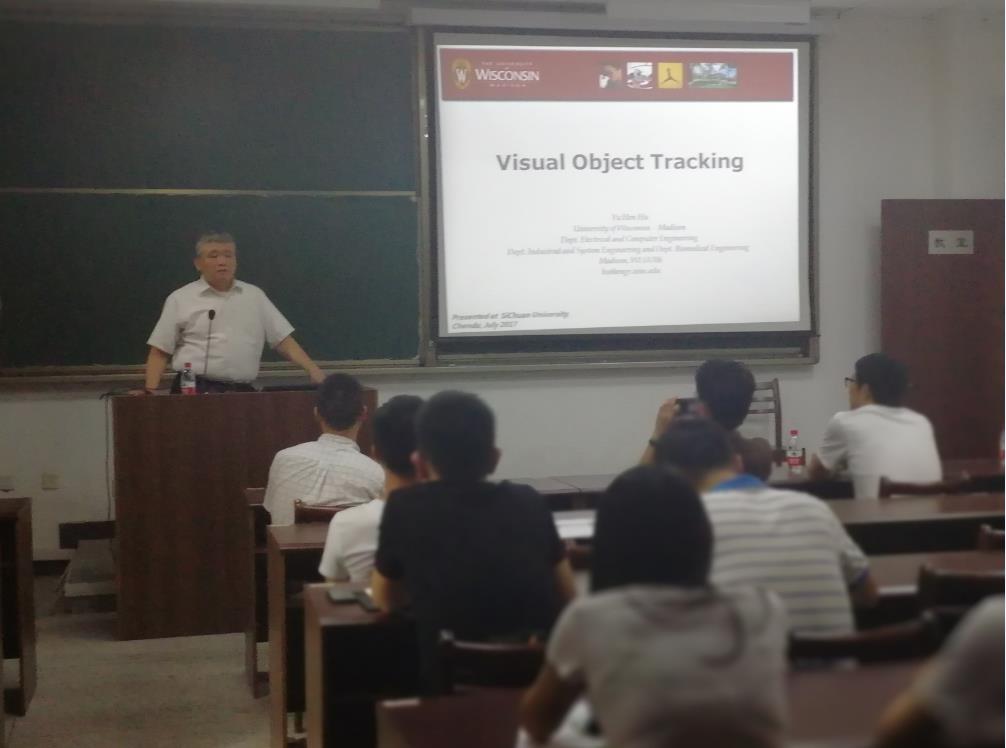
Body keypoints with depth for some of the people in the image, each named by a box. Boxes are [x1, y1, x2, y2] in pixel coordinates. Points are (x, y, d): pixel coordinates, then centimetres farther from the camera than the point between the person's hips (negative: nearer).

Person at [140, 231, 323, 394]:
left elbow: (283, 340, 12)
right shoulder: (180, 299, 6)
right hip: (195, 391, -2)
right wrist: (150, 390, -9)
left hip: (242, 393, 3)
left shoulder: (254, 295, 13)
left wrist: (313, 370, -1)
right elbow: (159, 352, 5)